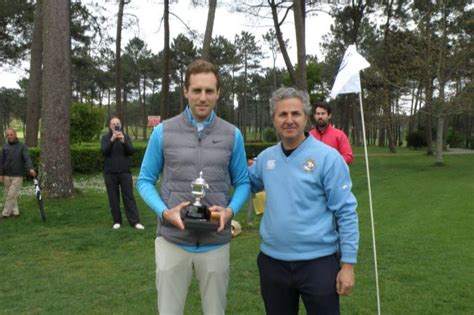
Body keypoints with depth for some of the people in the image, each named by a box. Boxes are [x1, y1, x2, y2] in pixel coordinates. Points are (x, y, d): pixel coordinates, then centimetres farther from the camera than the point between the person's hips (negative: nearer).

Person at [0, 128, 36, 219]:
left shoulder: (22, 146, -4)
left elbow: (27, 158, -18)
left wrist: (31, 168, -35)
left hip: (17, 176, -4)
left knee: (12, 195, -5)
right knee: (9, 195, 9)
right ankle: (15, 212, 19)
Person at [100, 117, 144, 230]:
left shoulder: (125, 137, 7)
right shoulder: (105, 137, 5)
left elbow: (131, 151, -6)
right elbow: (104, 151, -12)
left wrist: (123, 141, -22)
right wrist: (112, 140, -25)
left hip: (125, 172, 0)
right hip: (110, 173, 0)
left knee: (129, 197, -1)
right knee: (113, 198, 5)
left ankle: (135, 221, -2)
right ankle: (117, 221, 15)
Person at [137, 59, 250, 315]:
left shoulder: (232, 135, 1)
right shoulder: (163, 132, -2)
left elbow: (243, 182, 7)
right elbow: (145, 180, 4)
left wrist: (230, 211, -13)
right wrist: (164, 212, -14)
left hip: (215, 243, 1)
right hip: (172, 241, -1)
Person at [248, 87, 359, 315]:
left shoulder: (327, 157, -11)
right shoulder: (266, 157, 3)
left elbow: (346, 213, -10)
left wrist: (348, 263, -13)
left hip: (318, 262, -4)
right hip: (272, 261, 5)